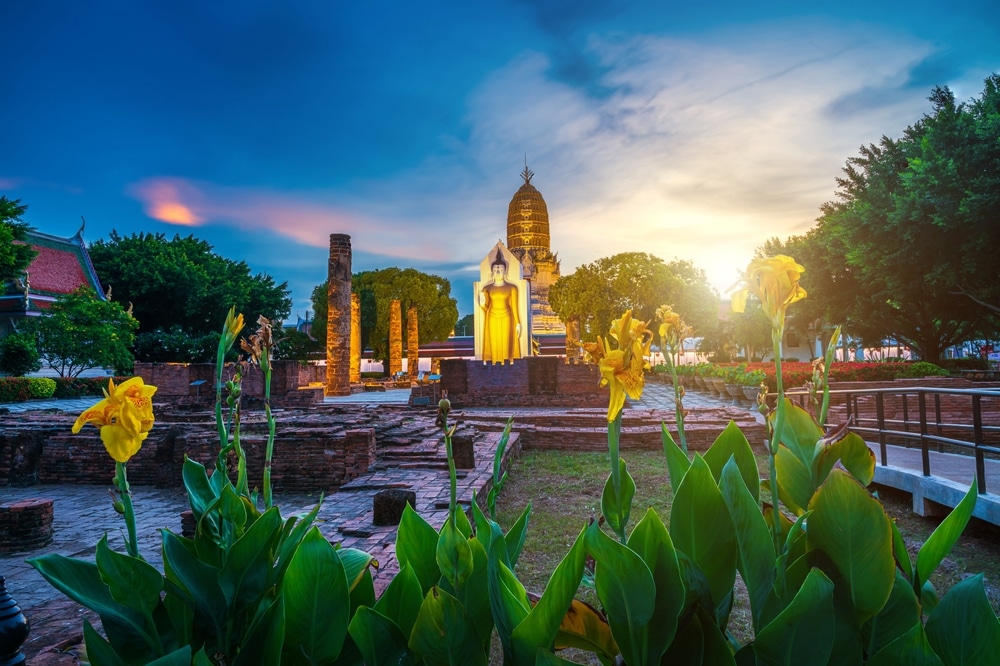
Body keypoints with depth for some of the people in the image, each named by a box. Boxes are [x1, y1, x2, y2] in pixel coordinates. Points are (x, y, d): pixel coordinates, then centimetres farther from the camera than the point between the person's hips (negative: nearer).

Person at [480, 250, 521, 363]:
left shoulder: (512, 288, 0)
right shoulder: (487, 288, 4)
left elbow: (514, 307, 1)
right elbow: (487, 308, 5)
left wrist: (518, 323, -2)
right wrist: (482, 304, -17)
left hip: (506, 319, -1)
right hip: (492, 319, 1)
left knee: (506, 344, -2)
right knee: (494, 344, 1)